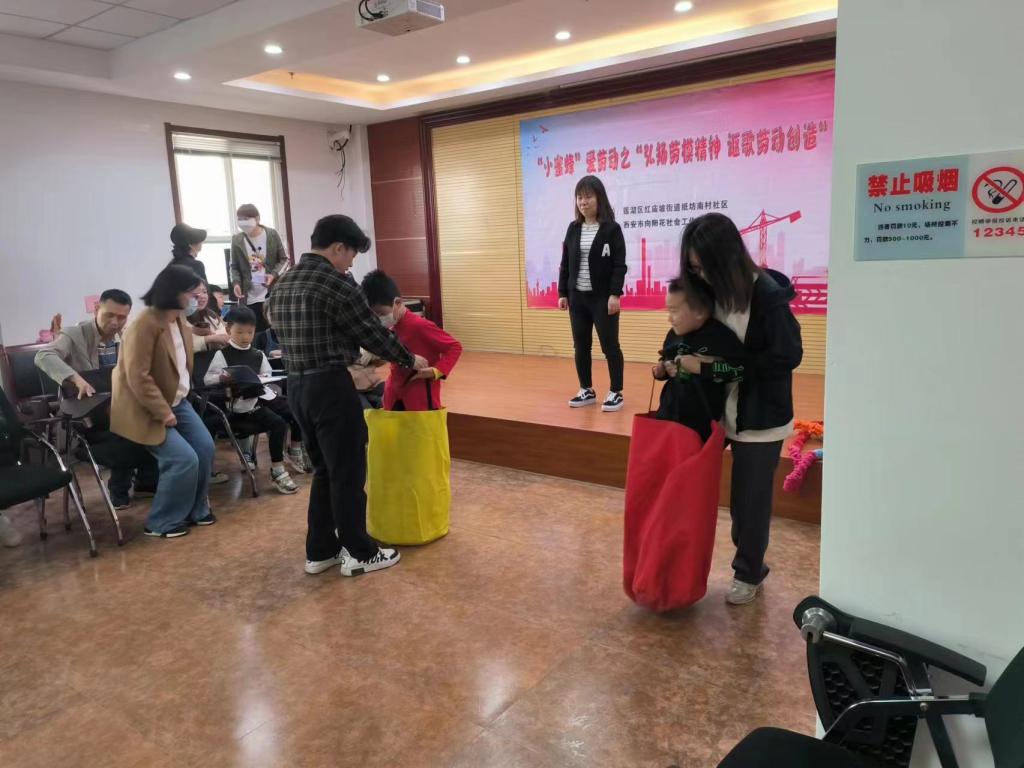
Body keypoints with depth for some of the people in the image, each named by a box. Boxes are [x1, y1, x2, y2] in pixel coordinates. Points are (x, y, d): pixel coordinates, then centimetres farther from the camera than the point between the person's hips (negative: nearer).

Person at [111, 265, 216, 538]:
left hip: (178, 401, 9)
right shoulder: (144, 325, -23)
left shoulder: (179, 320, 6)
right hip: (146, 410, -9)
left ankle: (195, 509, 22)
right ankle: (161, 523, 3)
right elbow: (138, 378, -26)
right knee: (184, 459, -15)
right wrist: (163, 412, -23)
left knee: (205, 448, 3)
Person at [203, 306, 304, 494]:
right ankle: (277, 471, -14)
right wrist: (223, 378, -24)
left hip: (264, 395, 6)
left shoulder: (258, 354, 14)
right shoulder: (222, 355, -2)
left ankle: (295, 452, 16)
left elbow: (268, 375, 21)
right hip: (243, 402, -6)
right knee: (278, 423, -26)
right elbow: (207, 379, -4)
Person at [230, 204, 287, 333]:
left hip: (272, 294, -1)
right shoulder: (237, 240, 2)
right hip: (249, 297, 1)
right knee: (257, 332, 3)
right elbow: (234, 266, 9)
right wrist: (236, 282, -10)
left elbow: (284, 259, 3)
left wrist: (274, 274, -14)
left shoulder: (272, 235, -2)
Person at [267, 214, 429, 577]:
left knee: (324, 470, 18)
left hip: (297, 386, 8)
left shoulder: (281, 286, 12)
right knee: (348, 473, 3)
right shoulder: (337, 285, -13)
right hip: (330, 387, -8)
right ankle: (359, 553, 15)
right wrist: (410, 360, 7)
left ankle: (320, 551, 25)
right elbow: (373, 333, -8)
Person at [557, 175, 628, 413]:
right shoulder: (573, 229, 9)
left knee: (610, 345, 0)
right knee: (581, 346, 9)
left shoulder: (612, 229, -6)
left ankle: (616, 393, 9)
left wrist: (615, 294, -17)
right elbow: (565, 264, 11)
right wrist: (562, 293, 6)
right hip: (577, 297, 5)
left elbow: (619, 265, -9)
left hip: (603, 298, -5)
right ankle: (586, 391, 21)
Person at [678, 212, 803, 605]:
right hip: (731, 413, 6)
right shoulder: (713, 290, -1)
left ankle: (749, 573, 28)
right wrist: (681, 363, -10)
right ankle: (751, 565, 34)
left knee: (752, 498, 8)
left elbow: (788, 355, -20)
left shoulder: (767, 294, -21)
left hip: (762, 417, -5)